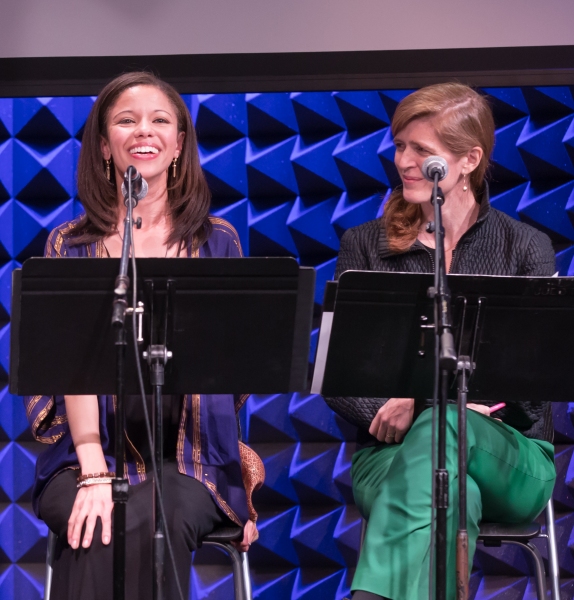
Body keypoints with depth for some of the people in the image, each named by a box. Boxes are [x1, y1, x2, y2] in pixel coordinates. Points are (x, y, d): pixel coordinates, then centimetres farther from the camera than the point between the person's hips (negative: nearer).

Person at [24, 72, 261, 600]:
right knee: (97, 533, -32)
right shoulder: (70, 245, 9)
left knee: (154, 524, -32)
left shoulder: (217, 242, 13)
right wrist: (94, 473, -18)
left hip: (190, 457, 0)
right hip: (92, 452, 0)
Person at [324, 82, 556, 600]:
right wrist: (388, 411, -17)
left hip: (509, 455, 0)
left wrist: (423, 401, -18)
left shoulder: (526, 248, 8)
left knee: (440, 429, -38)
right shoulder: (365, 247, 12)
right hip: (393, 452, 1)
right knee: (453, 496, -38)